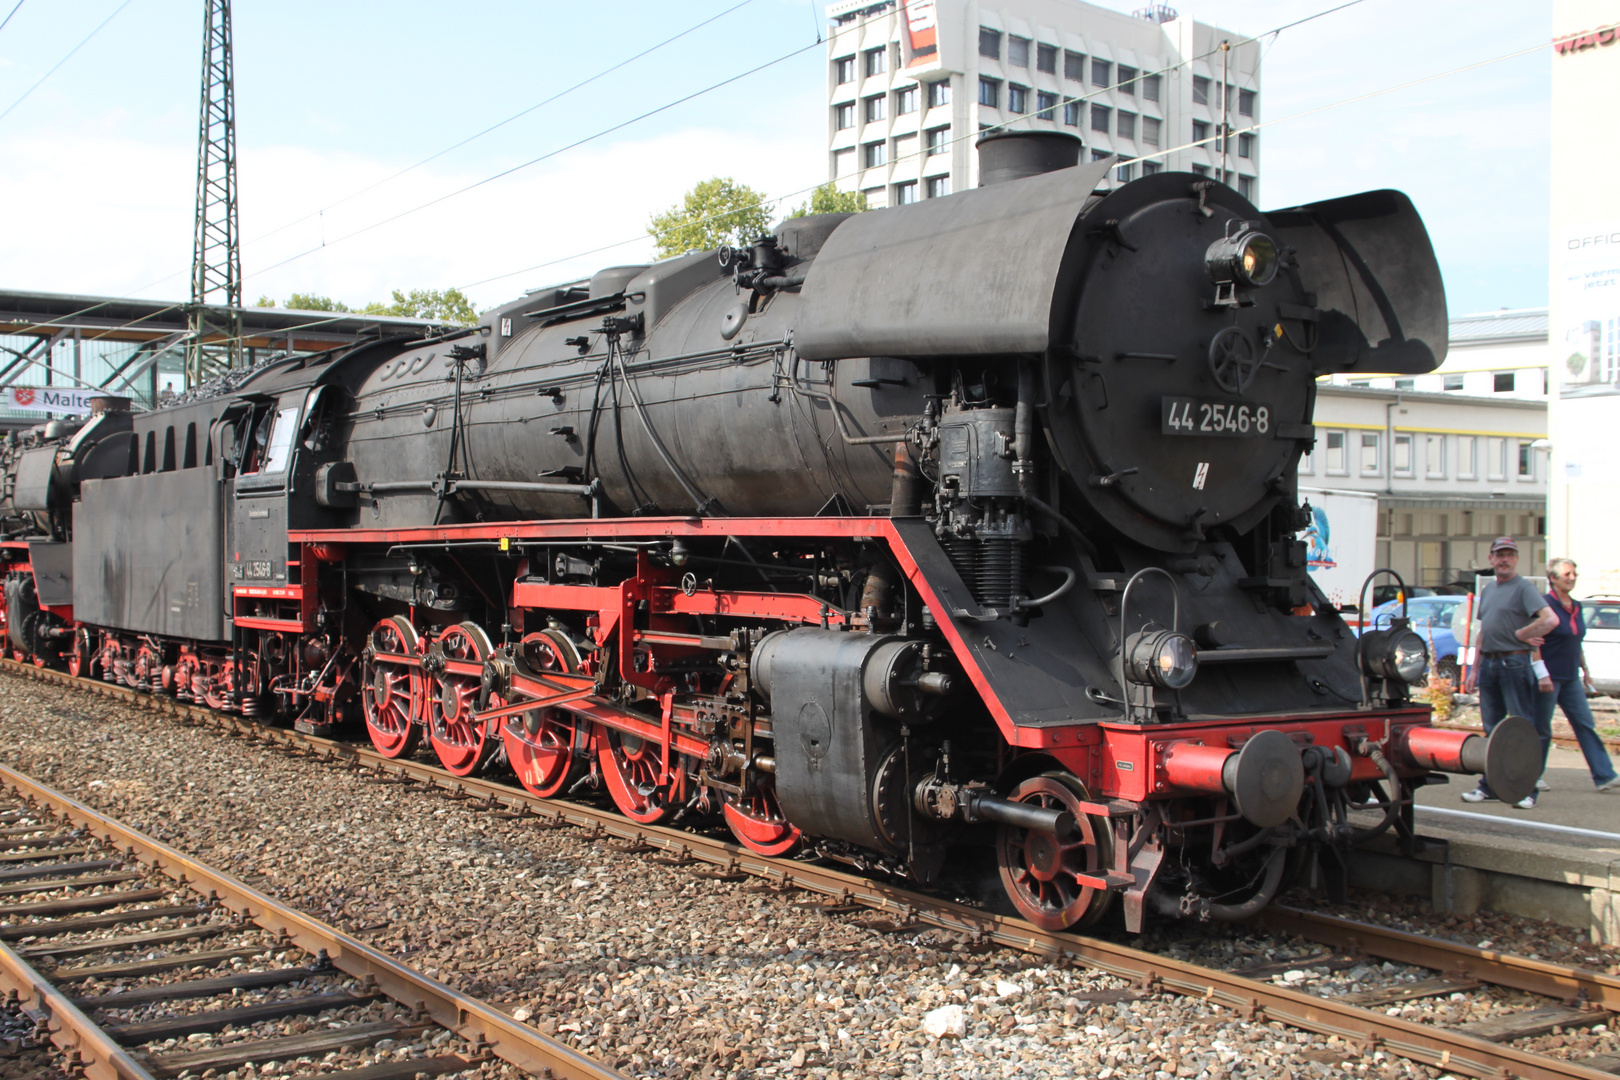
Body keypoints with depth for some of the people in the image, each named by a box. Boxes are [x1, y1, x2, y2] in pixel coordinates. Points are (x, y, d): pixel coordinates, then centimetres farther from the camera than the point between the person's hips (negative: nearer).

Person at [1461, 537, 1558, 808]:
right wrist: (1475, 668, 20)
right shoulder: (1488, 589, 18)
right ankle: (1490, 785, 18)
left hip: (1515, 663, -8)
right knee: (1492, 729, 12)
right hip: (1489, 664, 8)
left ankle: (1527, 790, 0)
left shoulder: (1524, 587, -6)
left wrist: (1520, 634, -11)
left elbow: (1551, 620, -21)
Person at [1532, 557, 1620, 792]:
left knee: (1586, 726, 4)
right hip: (1549, 676, -7)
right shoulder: (1545, 605, -12)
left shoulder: (1576, 607, 12)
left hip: (1571, 678, 7)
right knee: (1541, 729, 1)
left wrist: (1585, 669, 20)